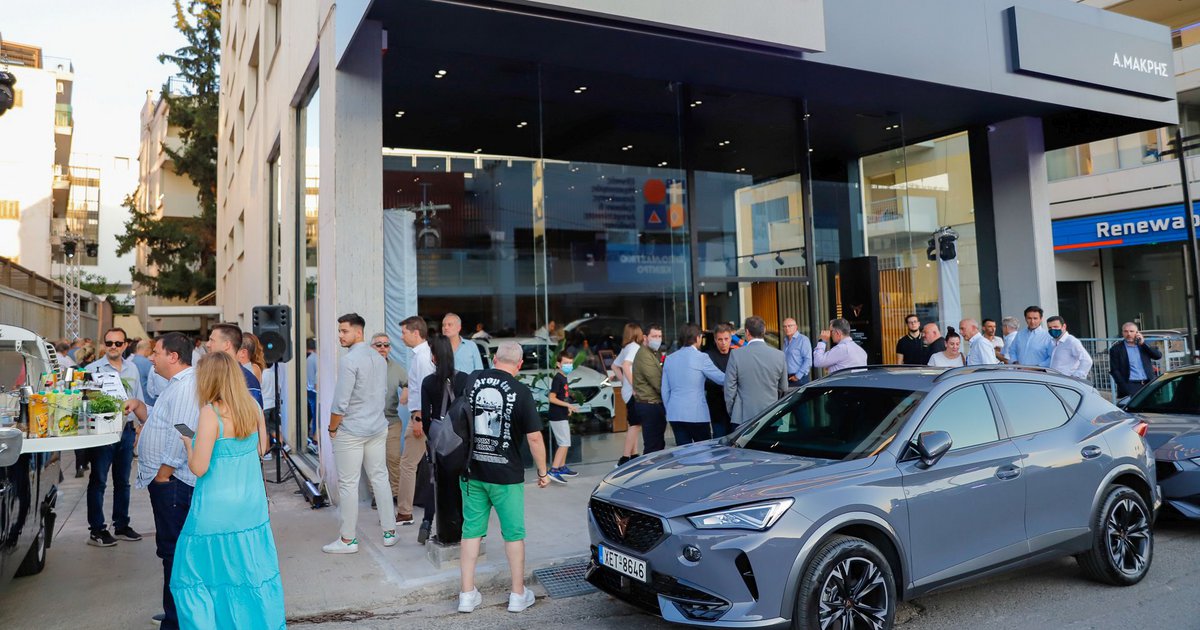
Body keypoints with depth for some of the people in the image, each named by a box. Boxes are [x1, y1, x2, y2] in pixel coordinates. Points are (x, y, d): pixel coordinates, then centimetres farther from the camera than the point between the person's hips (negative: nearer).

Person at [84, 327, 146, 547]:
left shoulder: (132, 369, 10)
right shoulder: (93, 368, -4)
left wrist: (138, 425, 10)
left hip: (126, 429, 4)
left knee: (123, 481, 13)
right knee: (98, 481, 2)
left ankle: (121, 525, 23)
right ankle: (96, 530, 9)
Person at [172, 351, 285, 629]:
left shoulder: (210, 412, -17)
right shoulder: (253, 405, -1)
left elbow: (199, 468, -16)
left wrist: (188, 442, 1)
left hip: (218, 510, -6)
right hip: (252, 505, 6)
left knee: (195, 576, 13)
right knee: (254, 571, 17)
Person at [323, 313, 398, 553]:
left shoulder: (349, 360, -16)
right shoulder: (379, 358, 7)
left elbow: (341, 402, -18)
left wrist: (332, 428, -4)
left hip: (351, 431, -7)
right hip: (378, 428, 7)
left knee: (348, 484, 2)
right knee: (380, 478, 13)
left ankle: (348, 540, 10)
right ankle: (389, 532, 19)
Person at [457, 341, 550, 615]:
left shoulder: (472, 381, 0)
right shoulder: (521, 392, -11)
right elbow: (534, 437, -11)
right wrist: (543, 472, 0)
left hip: (471, 471, 3)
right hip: (506, 474, -3)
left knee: (471, 530, 13)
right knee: (514, 532, 10)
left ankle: (467, 594, 18)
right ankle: (518, 595, 18)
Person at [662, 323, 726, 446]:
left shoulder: (669, 359, 9)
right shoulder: (701, 357, -7)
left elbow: (665, 391, 12)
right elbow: (722, 379, -4)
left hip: (674, 414, 5)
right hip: (696, 415, -5)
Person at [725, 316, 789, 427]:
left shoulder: (736, 355, -9)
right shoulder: (779, 355, -1)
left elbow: (729, 388, -4)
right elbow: (783, 389, 8)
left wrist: (731, 413, 9)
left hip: (743, 417, -2)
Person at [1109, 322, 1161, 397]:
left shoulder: (1144, 345, 18)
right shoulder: (1116, 349, 3)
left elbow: (1158, 356, 5)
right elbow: (1114, 370, -2)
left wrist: (1143, 343, -2)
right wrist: (1124, 387, -12)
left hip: (1148, 385, 4)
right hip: (1130, 387, -4)